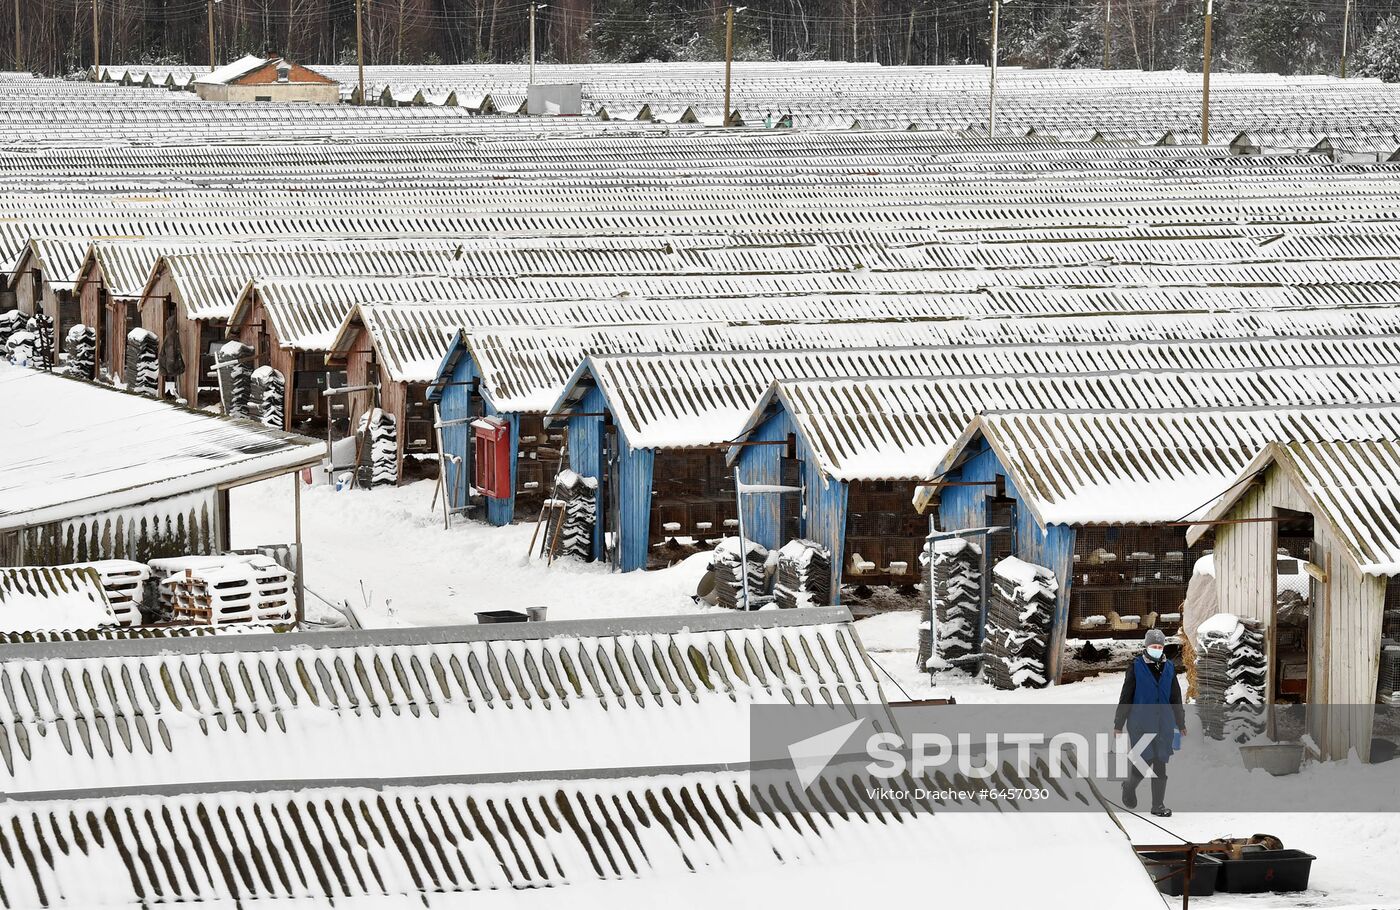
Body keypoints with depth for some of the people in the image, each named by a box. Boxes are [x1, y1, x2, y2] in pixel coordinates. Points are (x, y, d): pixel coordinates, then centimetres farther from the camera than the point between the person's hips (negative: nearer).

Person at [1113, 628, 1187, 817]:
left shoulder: (1169, 668, 9)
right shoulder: (1136, 667, -2)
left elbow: (1176, 698, 17)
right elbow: (1125, 697, 0)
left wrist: (1181, 724, 19)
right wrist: (1118, 724, -1)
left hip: (1164, 724, 4)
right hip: (1141, 723, -4)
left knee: (1160, 763, 2)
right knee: (1145, 760, -10)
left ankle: (1158, 805, 9)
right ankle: (1130, 786, 20)